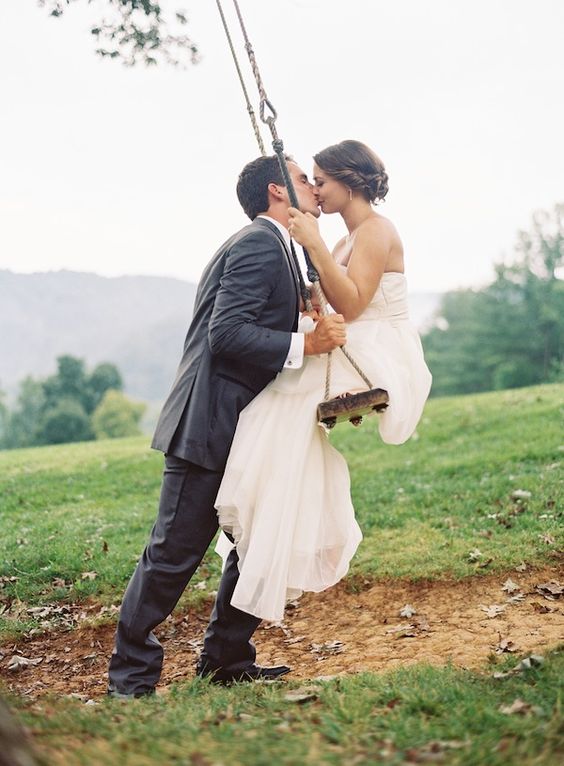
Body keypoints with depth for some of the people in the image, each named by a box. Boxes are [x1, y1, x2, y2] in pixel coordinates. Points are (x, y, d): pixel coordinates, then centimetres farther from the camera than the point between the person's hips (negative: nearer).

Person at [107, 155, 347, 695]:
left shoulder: (269, 246, 22)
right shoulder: (259, 244, -11)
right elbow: (226, 332, -21)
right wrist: (305, 344, -25)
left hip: (244, 430, 11)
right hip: (210, 426, -11)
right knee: (175, 552, -4)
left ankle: (226, 661, 23)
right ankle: (130, 677, 7)